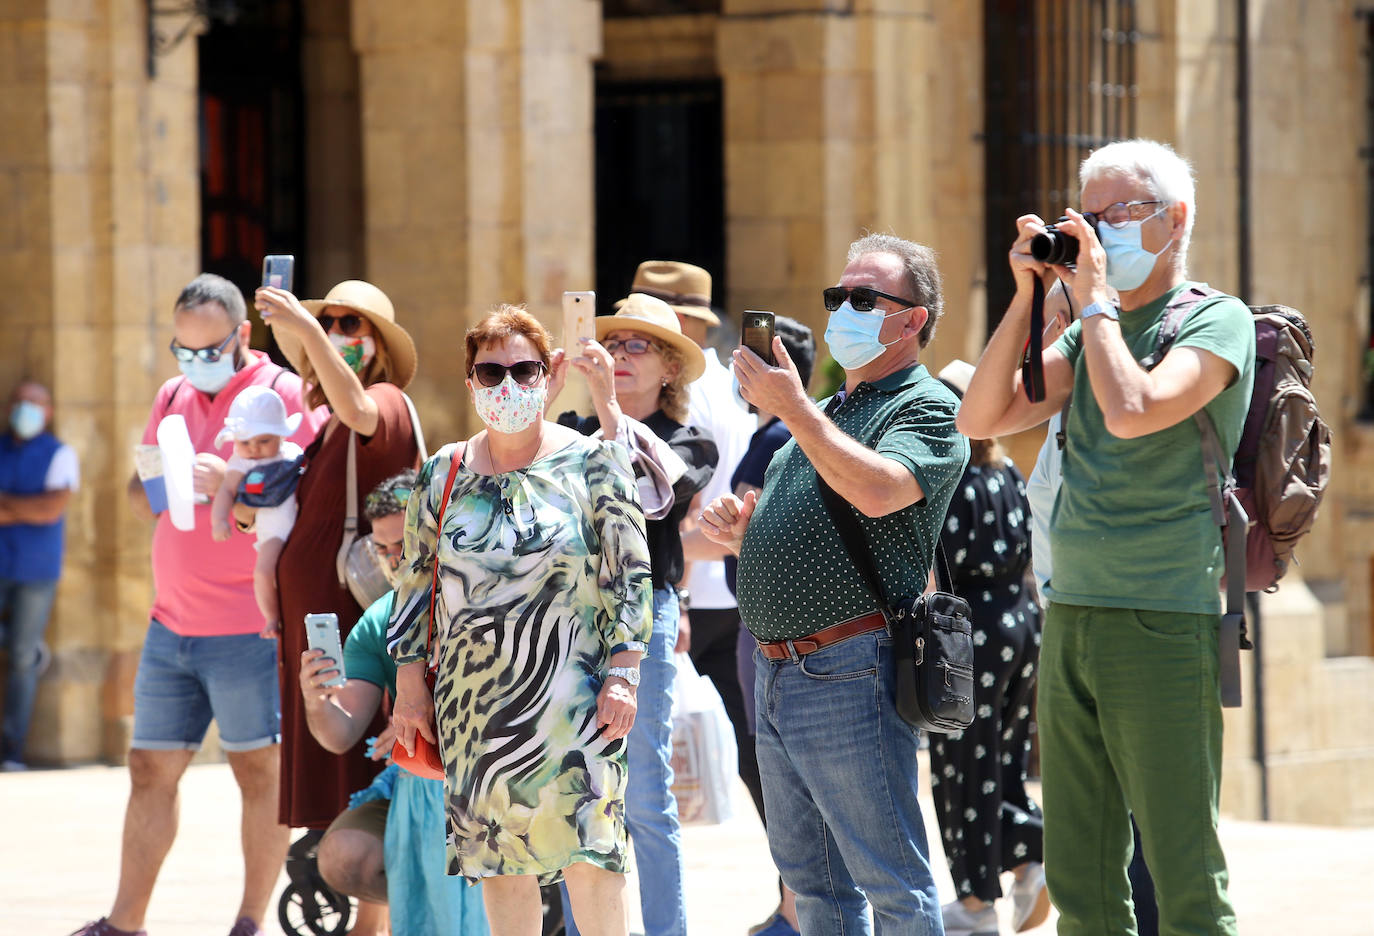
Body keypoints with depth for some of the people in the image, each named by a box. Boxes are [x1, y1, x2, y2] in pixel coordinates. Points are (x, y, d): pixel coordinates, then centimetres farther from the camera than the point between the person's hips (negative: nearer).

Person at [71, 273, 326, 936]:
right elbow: (139, 496, 22)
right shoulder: (172, 398, 15)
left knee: (258, 770, 0)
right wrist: (155, 487, -1)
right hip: (171, 626, 7)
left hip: (247, 631, -7)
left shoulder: (284, 394, -6)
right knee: (150, 770, 8)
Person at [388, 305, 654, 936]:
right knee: (499, 858, 4)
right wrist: (411, 688, 8)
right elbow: (415, 583, 13)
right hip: (474, 701, 3)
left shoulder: (592, 463, 1)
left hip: (572, 693, -3)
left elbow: (630, 576, -1)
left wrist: (623, 675, -8)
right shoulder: (443, 474, 9)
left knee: (587, 849, -11)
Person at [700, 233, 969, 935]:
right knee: (812, 879, 13)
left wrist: (792, 407, -22)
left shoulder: (928, 409, -6)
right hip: (774, 670, 9)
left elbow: (876, 491, -26)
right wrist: (742, 532, 5)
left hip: (849, 672, -9)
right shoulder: (827, 413, 22)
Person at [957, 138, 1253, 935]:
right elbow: (984, 418, 12)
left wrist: (1094, 298, -9)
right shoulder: (1093, 330, 18)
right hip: (1070, 621, 7)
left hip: (1164, 627, -7)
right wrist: (1027, 296, 5)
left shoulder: (1218, 322, -3)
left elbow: (1132, 412, -20)